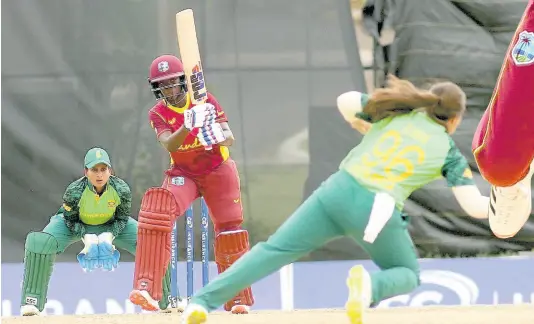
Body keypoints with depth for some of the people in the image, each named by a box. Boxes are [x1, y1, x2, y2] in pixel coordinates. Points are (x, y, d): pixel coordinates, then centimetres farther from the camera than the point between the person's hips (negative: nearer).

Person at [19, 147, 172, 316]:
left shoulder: (122, 190, -28)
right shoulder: (74, 191, -33)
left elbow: (122, 219, -12)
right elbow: (71, 220, -17)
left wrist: (108, 237, -29)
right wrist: (87, 238, -32)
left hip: (110, 226, 2)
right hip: (77, 225, -2)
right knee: (41, 242, -31)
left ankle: (168, 301, 3)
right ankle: (31, 300, -20)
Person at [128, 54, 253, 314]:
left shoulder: (205, 101, -12)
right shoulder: (158, 114, -10)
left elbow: (230, 138, -19)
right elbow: (169, 145, -28)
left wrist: (219, 135, -43)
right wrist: (186, 127, -48)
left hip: (218, 171, 1)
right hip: (183, 174, -1)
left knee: (230, 232, -1)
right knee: (157, 208, -28)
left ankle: (238, 298, 18)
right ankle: (146, 287, -35)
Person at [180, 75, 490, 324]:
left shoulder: (398, 110, 17)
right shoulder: (450, 152, 11)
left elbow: (345, 101, 15)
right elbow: (475, 206, 6)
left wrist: (363, 126, 34)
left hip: (338, 190, 2)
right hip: (377, 210, -2)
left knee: (274, 250, 6)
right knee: (407, 276, 21)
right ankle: (369, 284, -15)